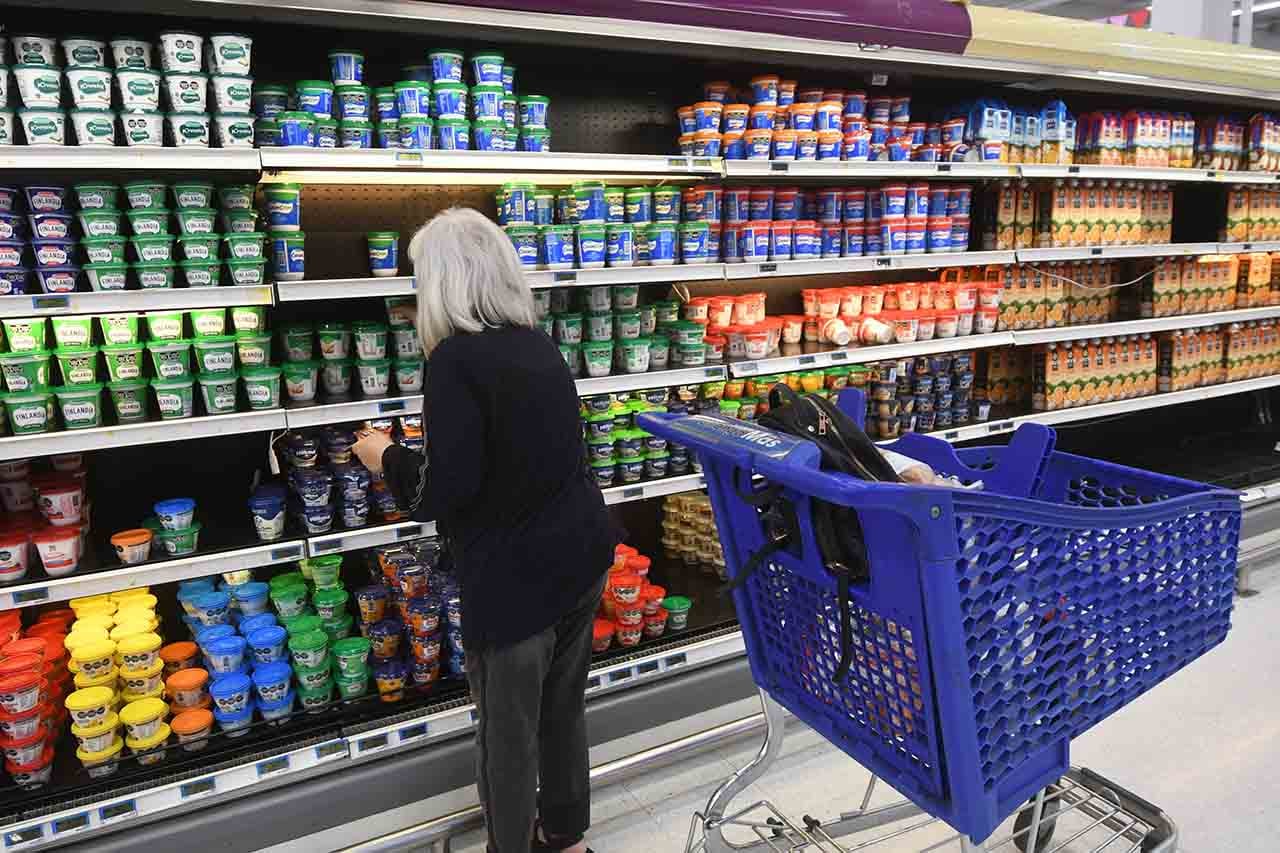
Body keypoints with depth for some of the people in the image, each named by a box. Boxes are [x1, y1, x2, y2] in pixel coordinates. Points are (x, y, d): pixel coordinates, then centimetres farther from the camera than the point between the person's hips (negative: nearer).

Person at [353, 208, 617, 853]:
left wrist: (386, 458, -2)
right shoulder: (538, 344, 6)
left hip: (513, 579, -8)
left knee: (507, 729, 13)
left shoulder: (457, 355, -18)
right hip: (580, 556, 8)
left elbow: (444, 490, -20)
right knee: (563, 707, 24)